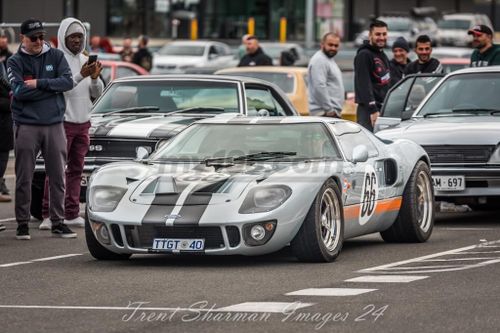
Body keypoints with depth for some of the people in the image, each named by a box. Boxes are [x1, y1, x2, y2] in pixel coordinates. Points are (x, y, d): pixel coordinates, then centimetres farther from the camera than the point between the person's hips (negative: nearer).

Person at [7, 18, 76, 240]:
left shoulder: (56, 56, 7)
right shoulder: (15, 62, 1)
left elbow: (68, 82, -7)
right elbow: (19, 92, -13)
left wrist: (39, 84, -15)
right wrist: (51, 88, -10)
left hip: (54, 124, 2)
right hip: (26, 125, -2)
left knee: (58, 177, 5)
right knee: (24, 178, 0)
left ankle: (58, 222, 12)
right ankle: (22, 223, 8)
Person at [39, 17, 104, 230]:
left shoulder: (85, 61, 12)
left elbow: (97, 93, 11)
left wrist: (95, 78, -9)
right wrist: (81, 76, -28)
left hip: (83, 123, 7)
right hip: (62, 122, -7)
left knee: (76, 169, 8)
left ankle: (72, 214, 13)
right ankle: (48, 215, -9)